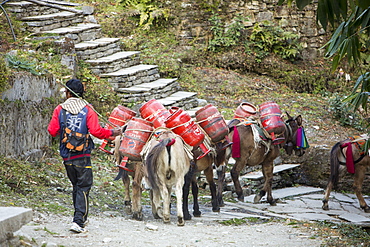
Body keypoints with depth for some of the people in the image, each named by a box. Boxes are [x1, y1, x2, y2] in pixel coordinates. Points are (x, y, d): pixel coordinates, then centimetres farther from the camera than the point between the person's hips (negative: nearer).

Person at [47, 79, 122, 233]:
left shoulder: (60, 110, 0)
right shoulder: (87, 110, -6)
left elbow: (52, 131, -1)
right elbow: (96, 131, -14)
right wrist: (112, 133, 1)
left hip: (66, 156, 3)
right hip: (82, 156, -3)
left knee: (76, 185, 18)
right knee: (83, 187, -1)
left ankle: (82, 218, 27)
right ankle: (78, 221, -12)